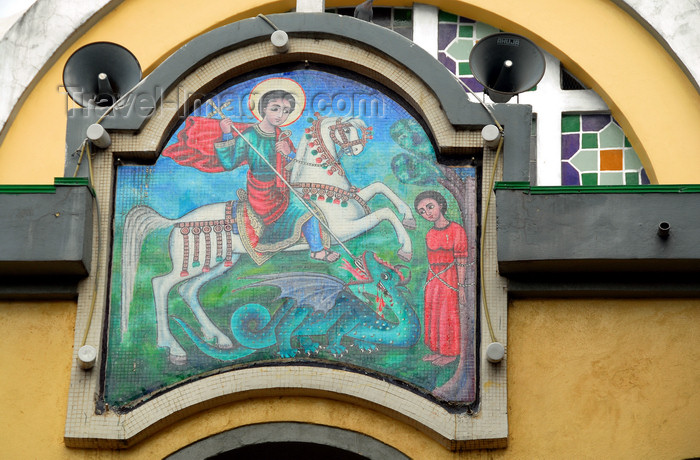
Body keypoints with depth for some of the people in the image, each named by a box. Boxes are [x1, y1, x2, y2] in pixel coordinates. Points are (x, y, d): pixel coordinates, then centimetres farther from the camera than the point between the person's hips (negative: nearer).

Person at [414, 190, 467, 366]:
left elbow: (461, 260, -10)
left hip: (449, 278, -6)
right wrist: (428, 284, 14)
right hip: (432, 279, 6)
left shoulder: (456, 230, -10)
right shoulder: (430, 234, 8)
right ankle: (438, 350, 20)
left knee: (448, 315, 0)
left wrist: (461, 286, -12)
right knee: (432, 314, 9)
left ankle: (450, 353, 10)